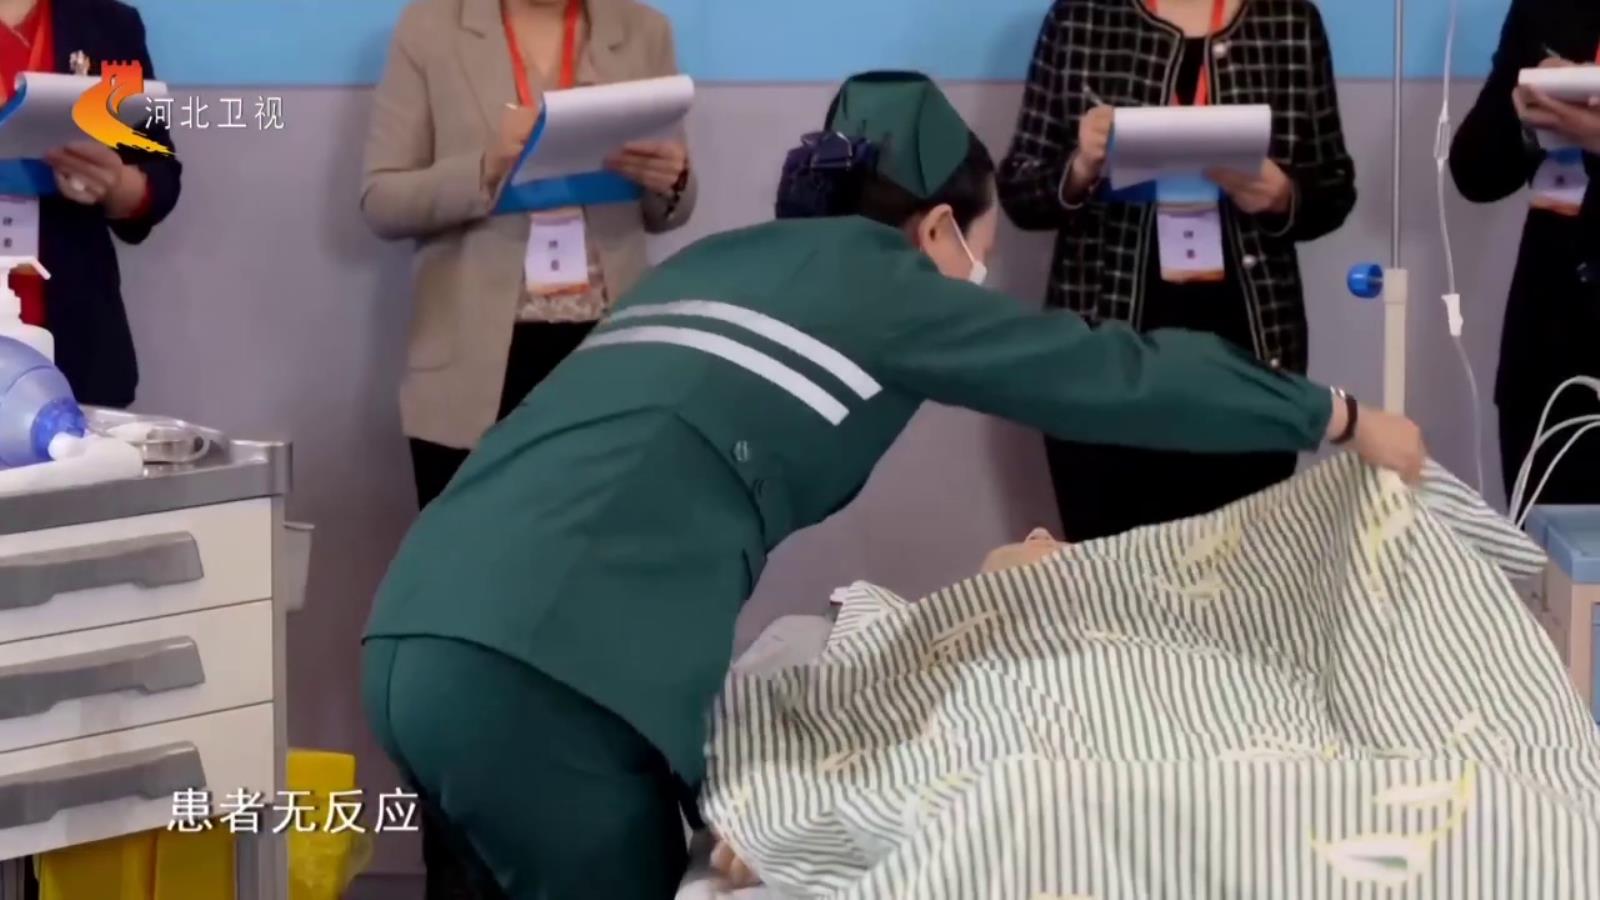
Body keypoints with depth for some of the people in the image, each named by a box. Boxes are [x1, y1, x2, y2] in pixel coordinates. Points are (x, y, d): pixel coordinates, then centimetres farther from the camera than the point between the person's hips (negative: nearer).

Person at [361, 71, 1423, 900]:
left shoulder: (726, 259, 26)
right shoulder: (878, 277, 6)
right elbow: (1118, 374, 10)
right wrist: (1342, 418, 21)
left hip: (426, 633, 8)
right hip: (540, 668, -8)